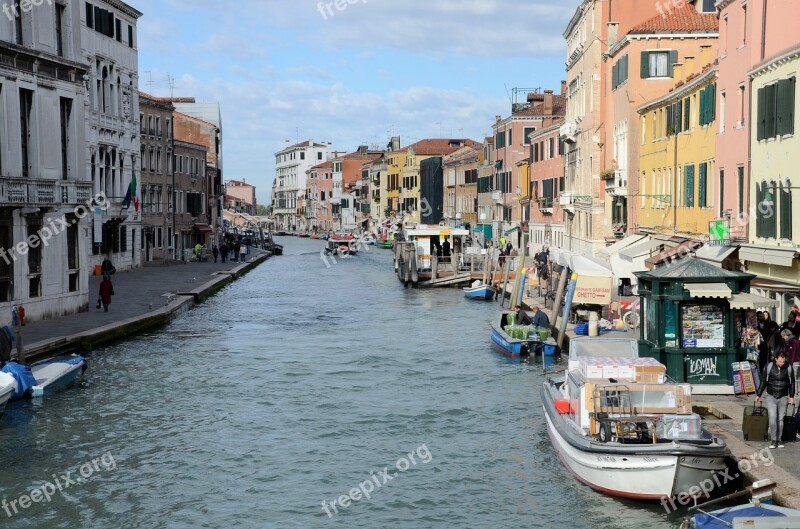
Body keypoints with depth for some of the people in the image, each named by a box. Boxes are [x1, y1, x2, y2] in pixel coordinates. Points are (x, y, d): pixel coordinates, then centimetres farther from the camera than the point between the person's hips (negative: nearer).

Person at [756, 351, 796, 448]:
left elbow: (791, 383, 9)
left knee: (780, 419, 4)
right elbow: (763, 381, 4)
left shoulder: (789, 368, -4)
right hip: (771, 397, -1)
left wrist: (791, 397, 8)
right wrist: (758, 395, 6)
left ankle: (779, 439, 14)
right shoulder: (769, 367, -6)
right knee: (772, 418, -12)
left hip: (783, 398, 1)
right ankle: (774, 440, -6)